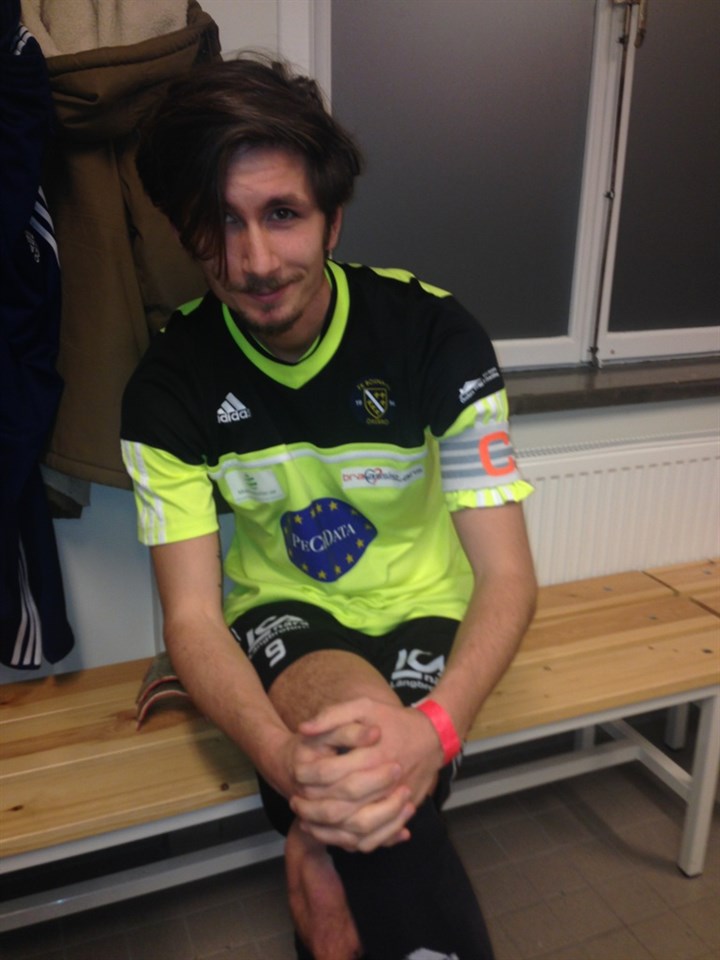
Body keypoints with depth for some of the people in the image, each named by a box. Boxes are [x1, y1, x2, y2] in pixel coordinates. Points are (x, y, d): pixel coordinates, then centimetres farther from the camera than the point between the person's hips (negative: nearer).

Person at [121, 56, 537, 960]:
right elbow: (191, 614, -16)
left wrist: (437, 723, -40)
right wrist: (281, 754, -36)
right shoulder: (171, 384, -14)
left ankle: (315, 860, 2)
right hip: (280, 612, 1)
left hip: (422, 610, 0)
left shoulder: (435, 334, -18)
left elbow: (508, 573, -20)